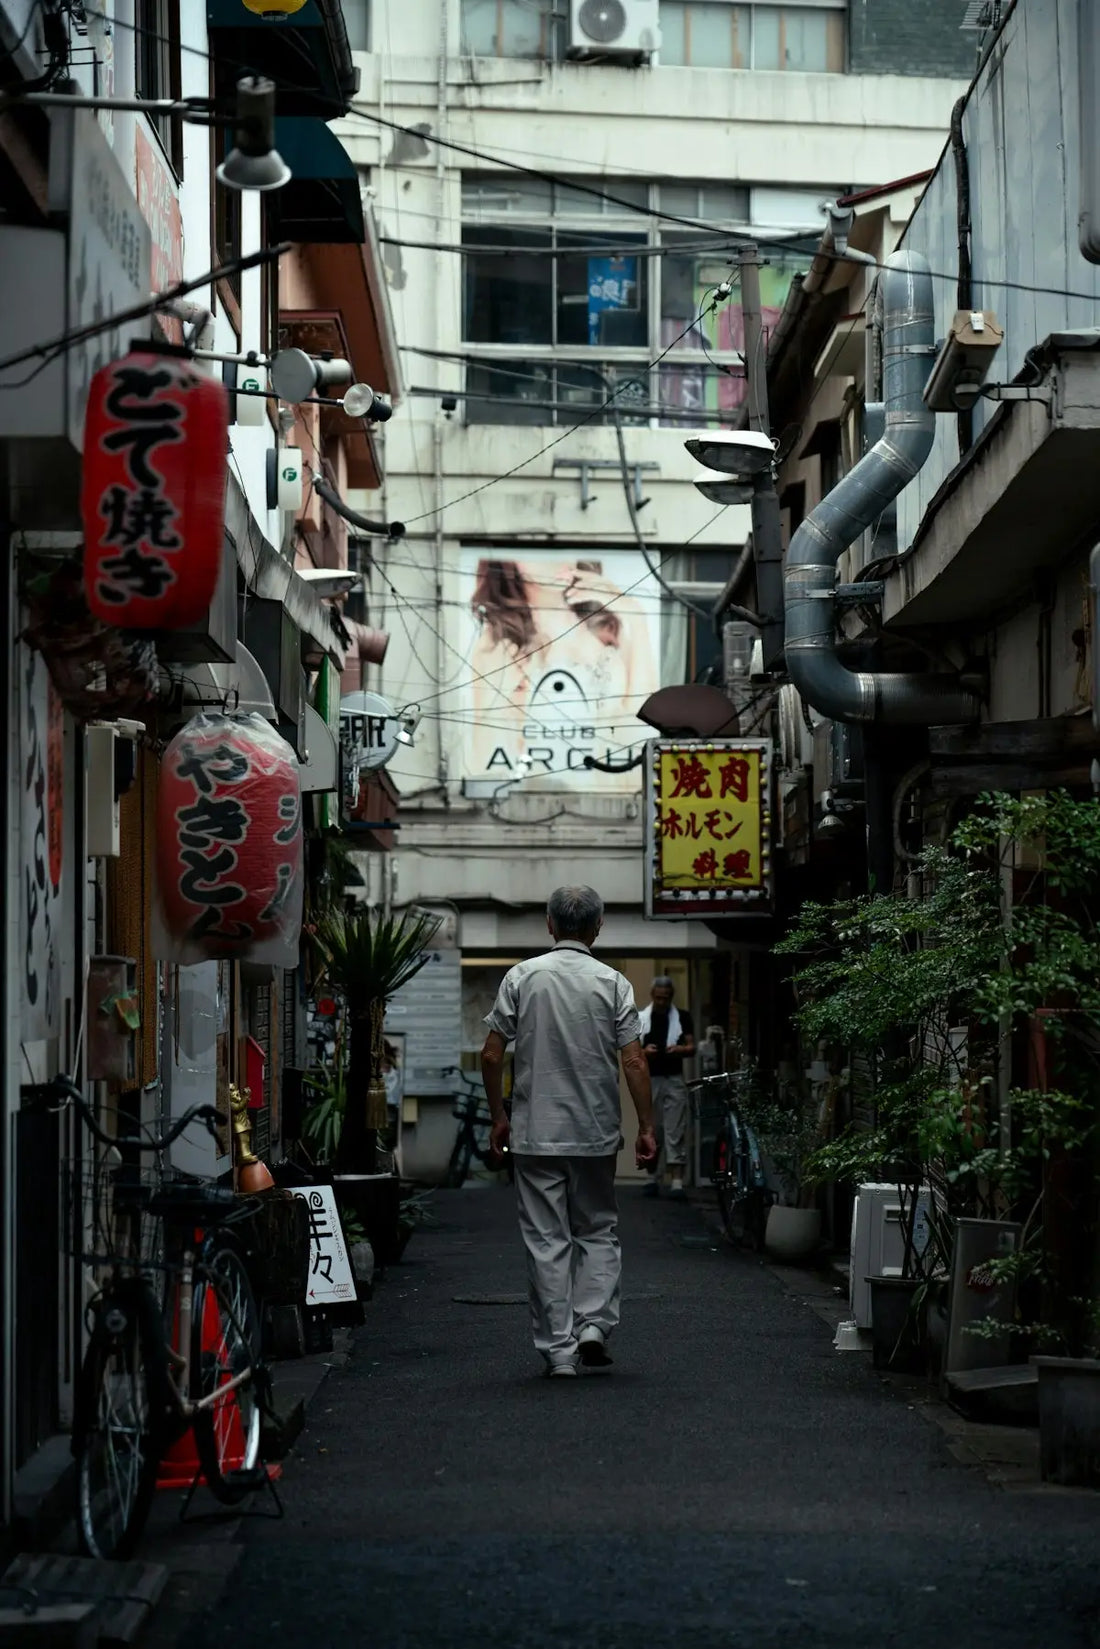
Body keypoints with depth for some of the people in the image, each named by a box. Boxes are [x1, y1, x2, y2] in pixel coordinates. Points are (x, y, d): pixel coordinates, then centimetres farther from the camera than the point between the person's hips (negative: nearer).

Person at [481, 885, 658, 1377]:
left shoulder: (522, 977, -2)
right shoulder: (612, 983, -3)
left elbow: (491, 1055, -3)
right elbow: (634, 1062, -7)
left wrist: (498, 1116, 9)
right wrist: (646, 1128, 0)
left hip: (535, 1134, 0)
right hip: (595, 1133, 0)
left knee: (546, 1240, 4)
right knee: (598, 1231, 16)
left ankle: (559, 1348, 4)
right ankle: (594, 1324, 1)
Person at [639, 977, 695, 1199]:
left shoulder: (682, 1017, 6)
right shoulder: (641, 1018, 6)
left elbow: (692, 1047, 7)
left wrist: (680, 1049, -15)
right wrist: (644, 1051, -14)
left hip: (674, 1079, -1)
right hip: (649, 1080, 1)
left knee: (675, 1131, -6)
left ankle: (677, 1181, -11)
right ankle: (652, 1178, 15)